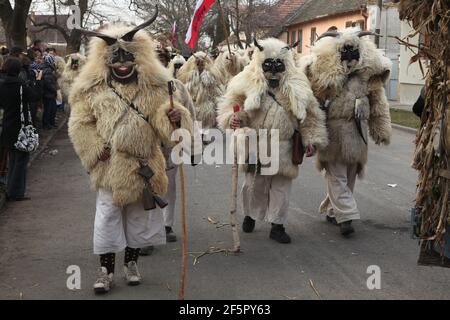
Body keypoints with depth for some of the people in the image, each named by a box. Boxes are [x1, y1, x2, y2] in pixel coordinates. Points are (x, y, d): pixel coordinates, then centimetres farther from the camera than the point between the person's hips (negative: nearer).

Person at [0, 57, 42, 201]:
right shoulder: (21, 86, -18)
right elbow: (36, 96, -9)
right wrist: (38, 80, 1)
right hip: (20, 127, -6)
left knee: (13, 158, 18)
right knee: (22, 158, 2)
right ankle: (16, 193, 3)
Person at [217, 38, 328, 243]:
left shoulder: (297, 84, 1)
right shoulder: (247, 81, -5)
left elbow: (309, 115, 5)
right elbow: (231, 103, 0)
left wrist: (312, 139, 1)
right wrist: (232, 119, -21)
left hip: (283, 147, 1)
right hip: (255, 145, -1)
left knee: (281, 186, 7)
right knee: (255, 184, 12)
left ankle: (277, 225, 20)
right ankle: (250, 215, 36)